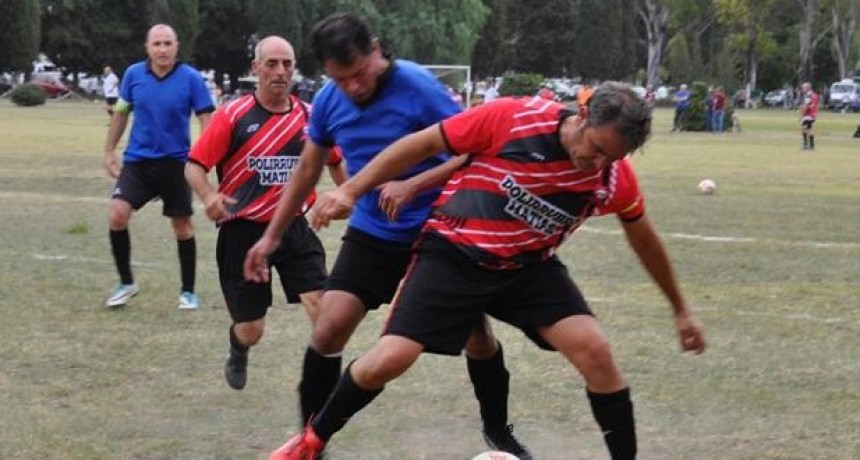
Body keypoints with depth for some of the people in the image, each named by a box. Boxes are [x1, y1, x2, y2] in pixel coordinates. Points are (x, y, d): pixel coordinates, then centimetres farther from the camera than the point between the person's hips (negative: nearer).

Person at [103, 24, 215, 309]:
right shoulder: (133, 75, -2)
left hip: (175, 163, -2)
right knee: (117, 216, -13)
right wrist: (109, 151, 11)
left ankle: (188, 291, 21)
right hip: (137, 160, 2)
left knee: (182, 227, 6)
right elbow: (121, 113, 11)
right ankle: (126, 283, 4)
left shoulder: (191, 79, -10)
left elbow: (206, 120, -7)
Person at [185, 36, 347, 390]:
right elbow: (194, 165, -10)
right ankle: (238, 355, 44)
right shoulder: (234, 116, -9)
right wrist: (208, 196, -28)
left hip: (294, 229, 2)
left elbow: (335, 161, 19)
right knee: (251, 330, 7)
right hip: (243, 232, -2)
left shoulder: (310, 117, 1)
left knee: (321, 303, -19)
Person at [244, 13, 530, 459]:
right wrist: (271, 236, 12)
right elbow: (307, 171, 9)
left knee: (475, 331, 2)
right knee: (328, 329, -10)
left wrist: (412, 187, -30)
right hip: (371, 234, 3)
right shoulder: (328, 101, -6)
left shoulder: (418, 87, -21)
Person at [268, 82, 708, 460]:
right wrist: (349, 190, -13)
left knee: (595, 351, -16)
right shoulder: (510, 119, -25)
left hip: (530, 268, 3)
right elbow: (421, 144, -13)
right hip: (453, 255, -3)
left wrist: (680, 309, 17)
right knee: (389, 359, -11)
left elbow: (644, 239, 7)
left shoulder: (614, 176, -13)